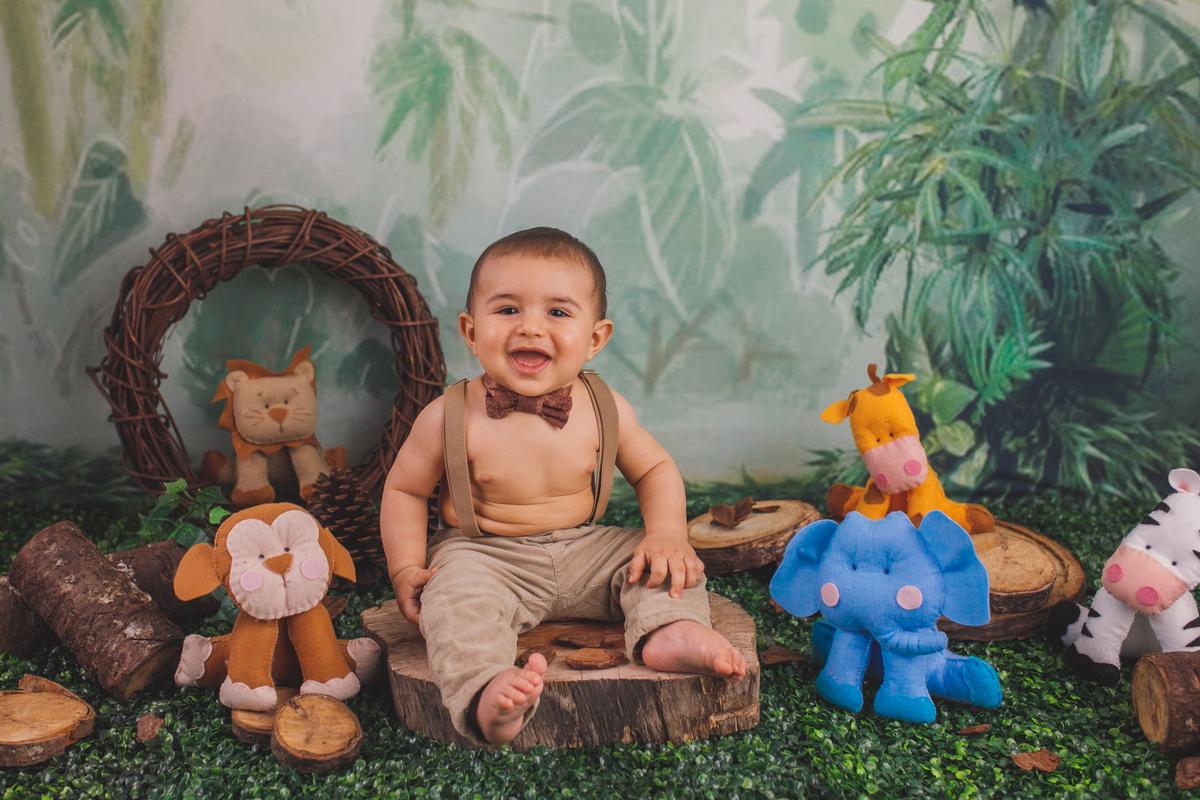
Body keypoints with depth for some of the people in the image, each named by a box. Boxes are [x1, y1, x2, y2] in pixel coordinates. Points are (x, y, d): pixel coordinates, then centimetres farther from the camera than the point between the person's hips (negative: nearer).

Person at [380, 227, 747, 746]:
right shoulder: (449, 417, -16)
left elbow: (654, 469, 5)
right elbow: (405, 489, -2)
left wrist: (668, 536, -12)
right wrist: (406, 570, -12)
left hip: (583, 551, 4)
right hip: (484, 557, -3)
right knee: (456, 597, -32)